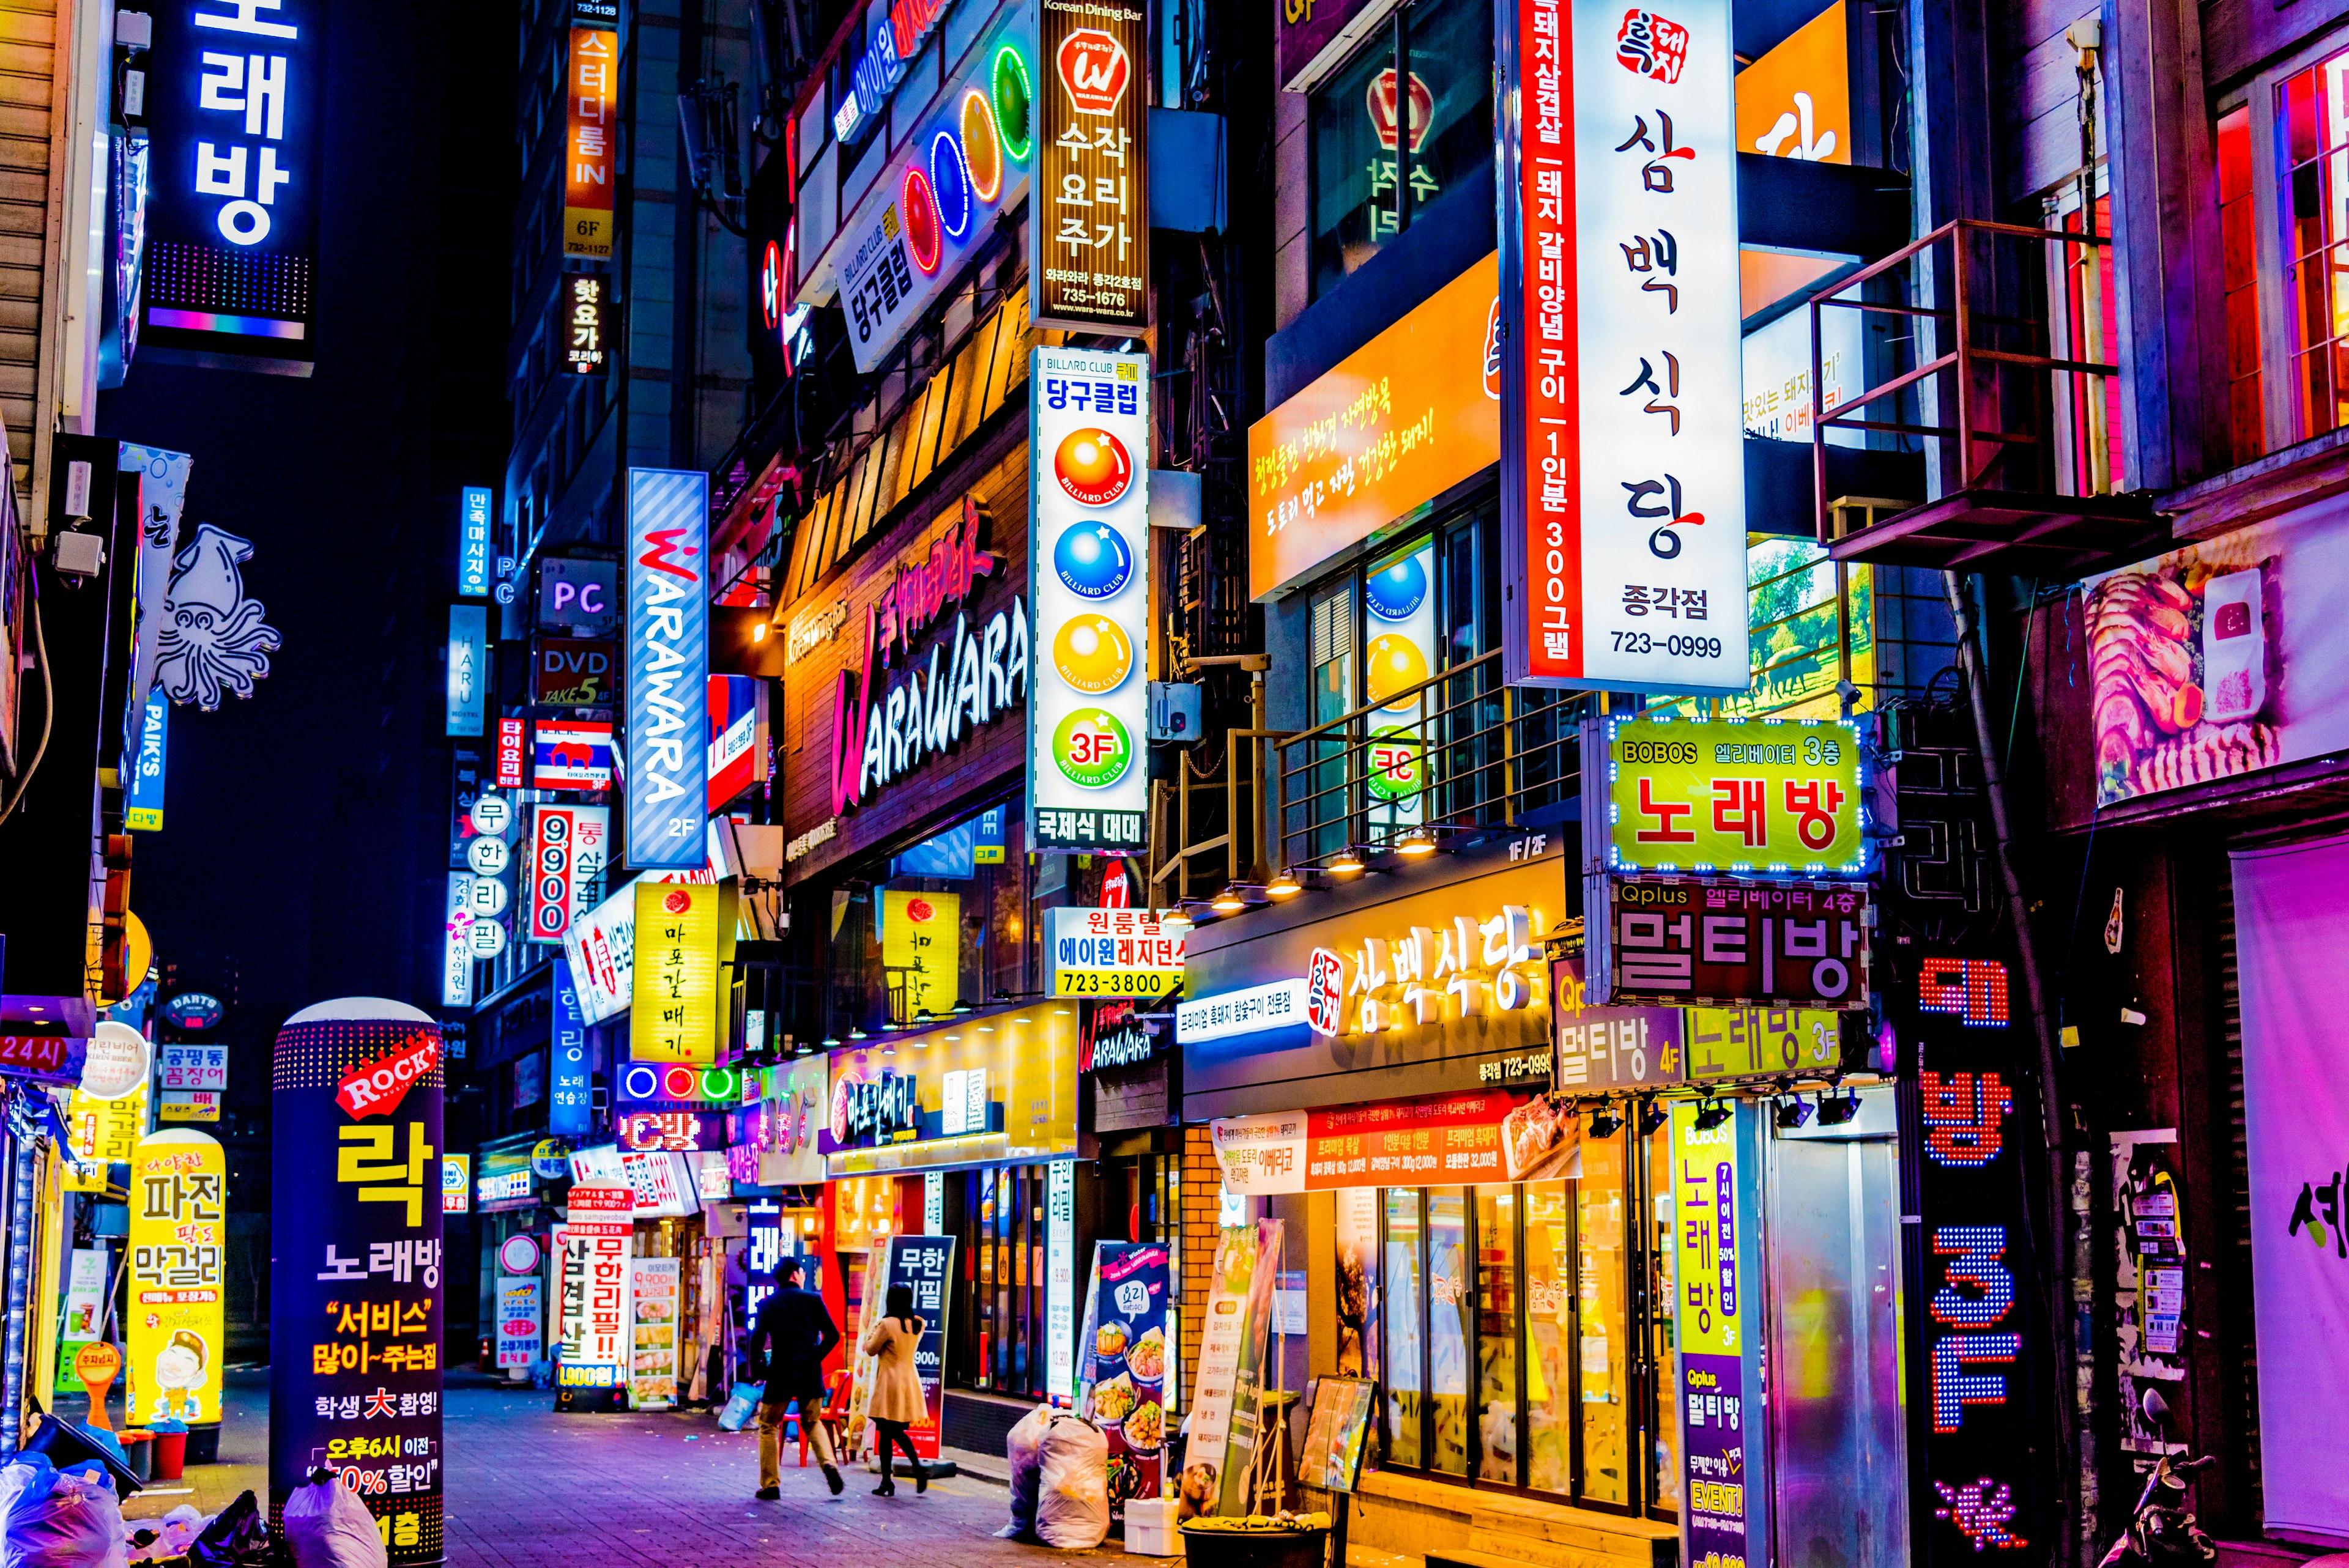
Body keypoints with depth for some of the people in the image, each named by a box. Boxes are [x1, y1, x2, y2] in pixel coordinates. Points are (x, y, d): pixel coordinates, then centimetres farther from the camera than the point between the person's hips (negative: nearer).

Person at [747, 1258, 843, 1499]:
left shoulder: (767, 1304, 1)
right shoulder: (813, 1299, 2)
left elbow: (758, 1339, -8)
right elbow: (832, 1335, -3)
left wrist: (756, 1370, 3)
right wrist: (816, 1357, 10)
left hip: (780, 1373, -1)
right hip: (810, 1374, 1)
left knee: (769, 1426, 12)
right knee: (813, 1423, 20)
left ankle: (770, 1485, 6)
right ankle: (829, 1463, -4)